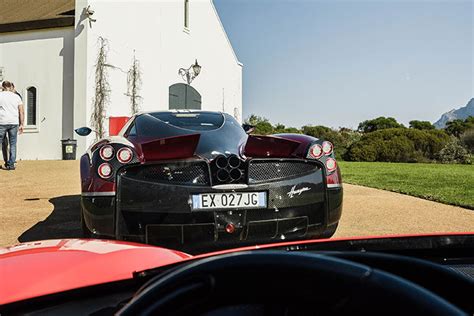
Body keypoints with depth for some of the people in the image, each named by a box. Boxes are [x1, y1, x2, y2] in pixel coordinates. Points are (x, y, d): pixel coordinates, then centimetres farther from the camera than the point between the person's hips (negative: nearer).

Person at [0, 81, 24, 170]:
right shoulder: (16, 97, 9)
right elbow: (22, 111, 5)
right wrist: (21, 124, 8)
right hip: (14, 123, 2)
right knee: (13, 144, 5)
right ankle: (11, 164, 5)